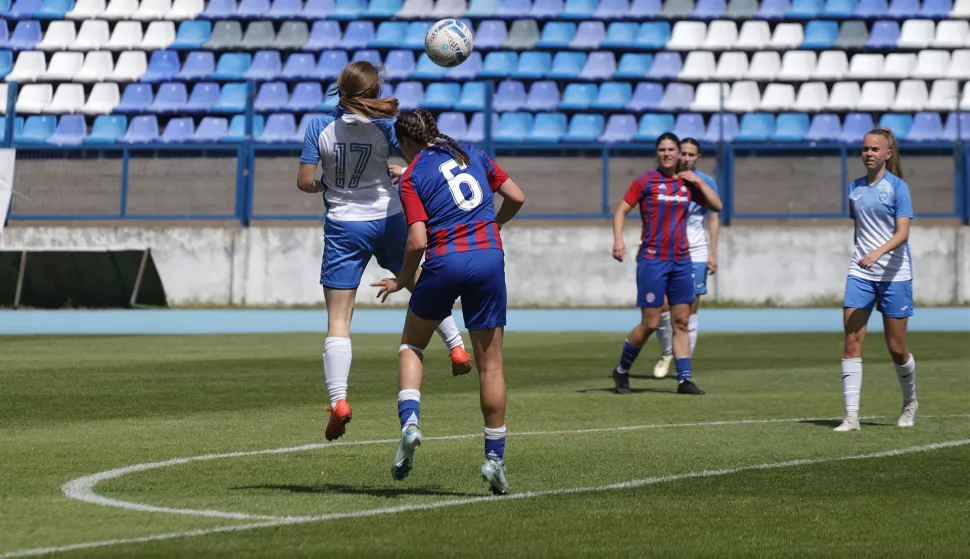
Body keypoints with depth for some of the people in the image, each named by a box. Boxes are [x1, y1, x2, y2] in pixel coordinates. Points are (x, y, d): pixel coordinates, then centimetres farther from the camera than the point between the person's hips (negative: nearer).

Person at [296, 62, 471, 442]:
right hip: (387, 221, 1)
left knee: (338, 321, 0)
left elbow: (304, 182, -7)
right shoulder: (384, 127, -8)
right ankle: (457, 347, 29)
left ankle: (338, 400, -11)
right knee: (421, 286, 28)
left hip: (343, 227, -1)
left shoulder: (319, 127, -8)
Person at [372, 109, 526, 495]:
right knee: (490, 365, 8)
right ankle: (495, 457, 9)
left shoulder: (411, 177, 1)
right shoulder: (472, 154, 13)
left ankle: (409, 421, -1)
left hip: (444, 261, -3)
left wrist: (401, 281, 7)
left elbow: (417, 241, -9)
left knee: (411, 344, 21)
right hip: (489, 257, 3)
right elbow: (516, 197, 13)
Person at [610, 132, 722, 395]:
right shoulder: (646, 180, -3)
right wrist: (618, 240, -18)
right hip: (652, 260, -5)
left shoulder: (688, 183, 10)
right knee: (650, 323, -5)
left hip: (681, 261, 5)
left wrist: (698, 181, -2)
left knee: (681, 322, 2)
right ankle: (622, 371, 14)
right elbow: (621, 210, -4)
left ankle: (684, 379, 4)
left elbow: (716, 205, 9)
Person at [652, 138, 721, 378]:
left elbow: (713, 219, 6)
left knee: (690, 309, -2)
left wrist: (713, 253, -1)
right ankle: (666, 353, 15)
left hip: (696, 252, 0)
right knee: (662, 307, -7)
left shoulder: (706, 182, 4)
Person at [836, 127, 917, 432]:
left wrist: (877, 252, -31)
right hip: (860, 273, 4)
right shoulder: (855, 187, 9)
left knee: (897, 348, 3)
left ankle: (910, 403, 29)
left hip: (894, 275, -4)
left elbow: (903, 232, -16)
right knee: (852, 341, -9)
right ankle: (851, 415, -10)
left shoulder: (897, 187, -7)